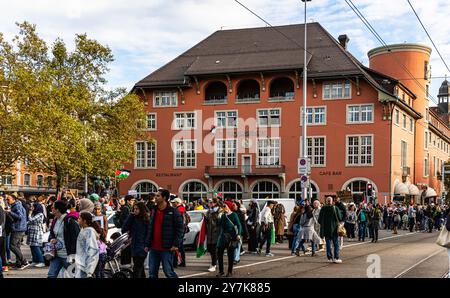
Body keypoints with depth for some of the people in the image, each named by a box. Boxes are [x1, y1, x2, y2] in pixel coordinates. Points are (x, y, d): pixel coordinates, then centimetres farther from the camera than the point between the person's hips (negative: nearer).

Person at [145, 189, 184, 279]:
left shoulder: (173, 211, -7)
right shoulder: (153, 210, 12)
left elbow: (180, 228, -8)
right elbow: (150, 228, 17)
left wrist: (176, 244, -13)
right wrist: (147, 244, 12)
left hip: (166, 248, -6)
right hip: (153, 248, 6)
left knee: (168, 272, -4)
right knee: (152, 273, 8)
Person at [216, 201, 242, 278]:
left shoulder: (234, 215, -7)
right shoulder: (223, 215, 11)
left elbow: (239, 225, -13)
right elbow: (219, 224, 13)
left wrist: (238, 234, -24)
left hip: (231, 237, -6)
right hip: (223, 237, 6)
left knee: (230, 254, 2)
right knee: (219, 253, 2)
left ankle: (230, 272, 13)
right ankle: (221, 271, 13)